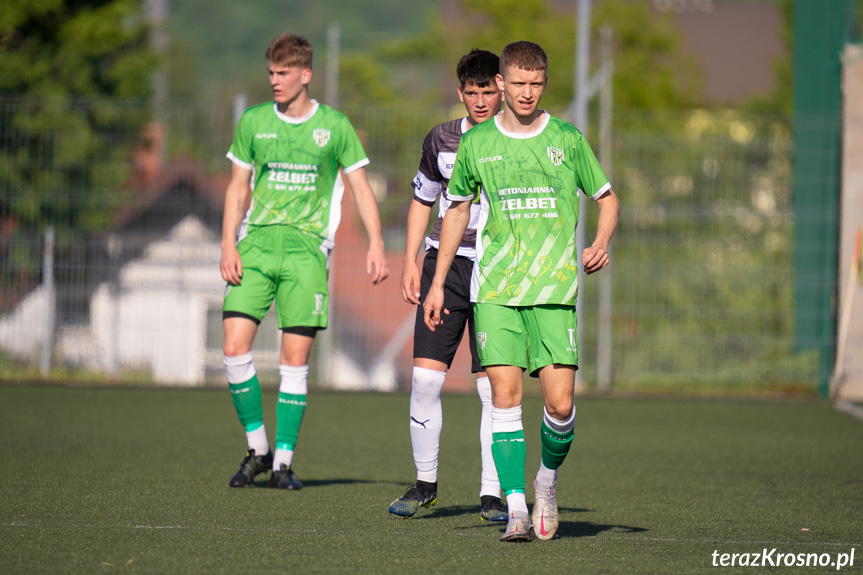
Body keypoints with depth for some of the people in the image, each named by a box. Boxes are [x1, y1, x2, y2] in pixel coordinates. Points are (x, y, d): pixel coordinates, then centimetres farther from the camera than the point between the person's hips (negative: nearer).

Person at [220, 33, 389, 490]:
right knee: (234, 348, -10)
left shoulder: (334, 126, 4)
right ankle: (257, 448, 6)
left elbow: (360, 186, 7)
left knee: (295, 358, -6)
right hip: (256, 243, 2)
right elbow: (238, 187, 13)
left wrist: (376, 245, -3)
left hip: (306, 247, -2)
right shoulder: (253, 122, 9)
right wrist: (228, 244, 2)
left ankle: (283, 460, 3)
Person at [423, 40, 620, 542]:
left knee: (560, 401, -8)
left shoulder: (567, 139, 4)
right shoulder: (477, 143, 7)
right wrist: (438, 283, 18)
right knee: (505, 393, -10)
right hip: (495, 288, 1)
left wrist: (602, 243, -7)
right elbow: (459, 209, 19)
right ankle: (516, 508, -8)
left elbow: (608, 199, 14)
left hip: (554, 288, -1)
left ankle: (548, 477, 20)